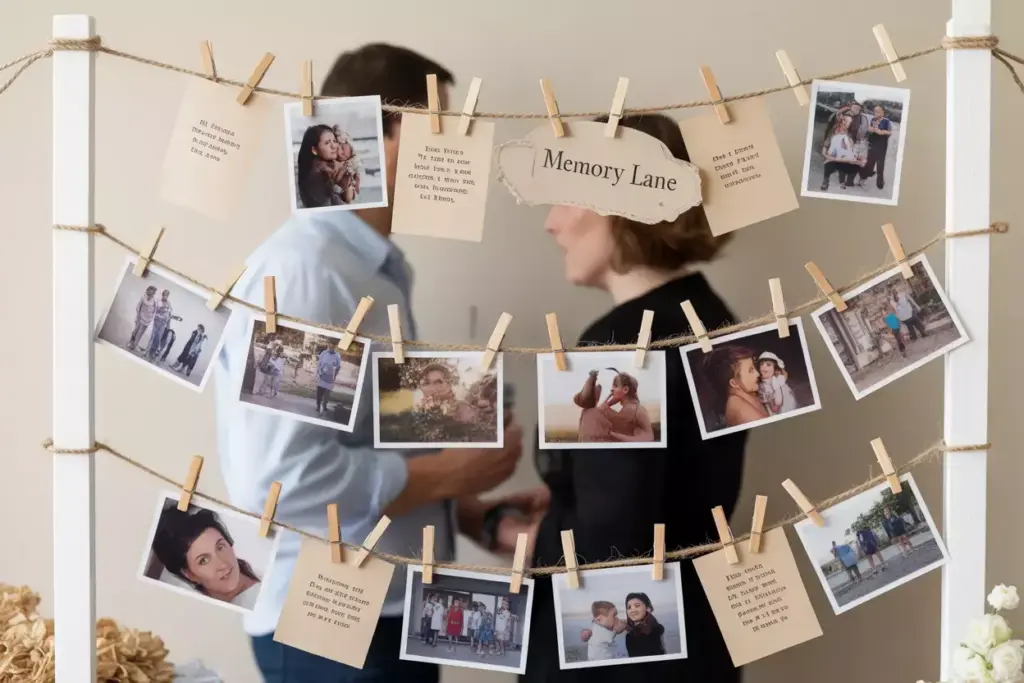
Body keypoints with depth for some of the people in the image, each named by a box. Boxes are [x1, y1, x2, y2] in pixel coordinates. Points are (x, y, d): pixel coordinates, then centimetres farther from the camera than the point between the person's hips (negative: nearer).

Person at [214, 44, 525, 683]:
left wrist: (483, 520, 3)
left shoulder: (377, 271, 9)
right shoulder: (302, 271, -20)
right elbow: (280, 477, -27)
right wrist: (451, 470, -16)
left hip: (391, 613, 9)